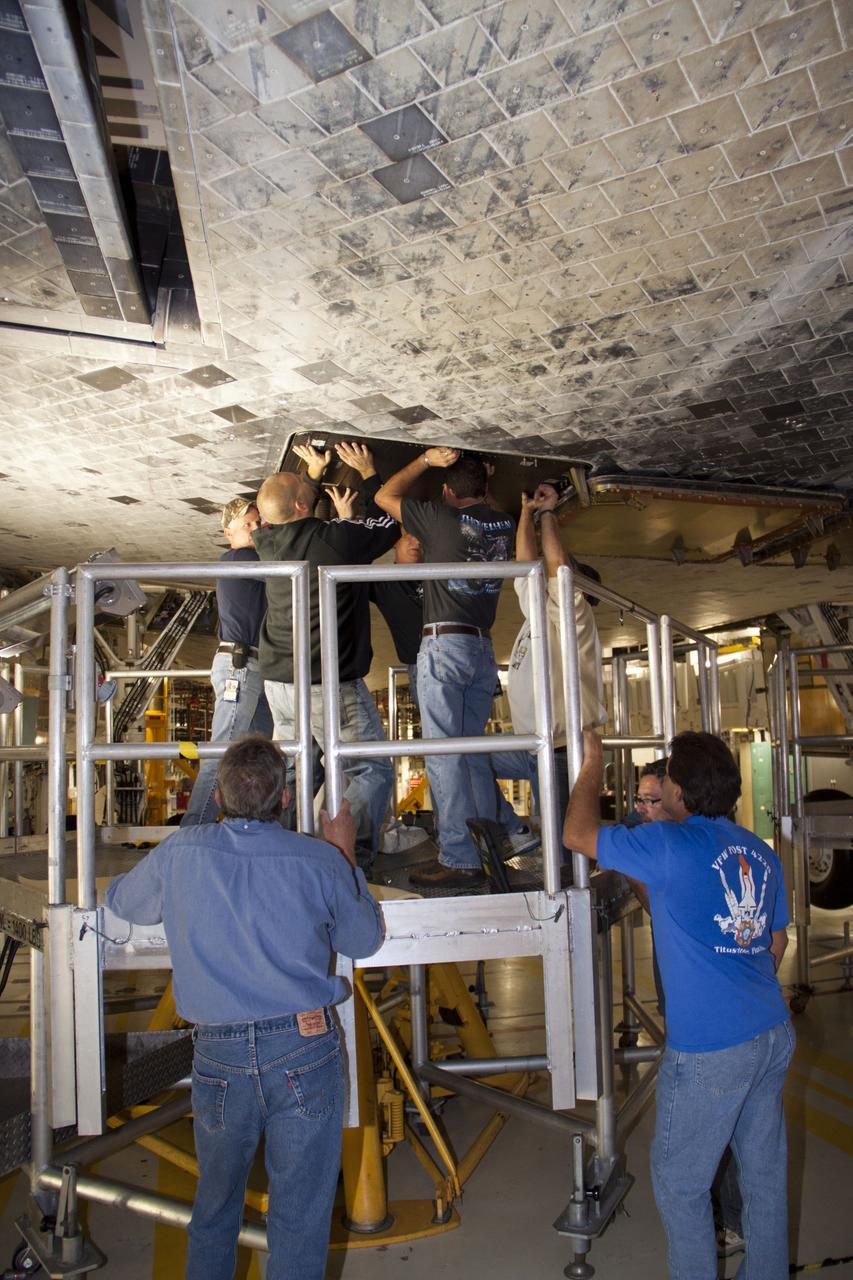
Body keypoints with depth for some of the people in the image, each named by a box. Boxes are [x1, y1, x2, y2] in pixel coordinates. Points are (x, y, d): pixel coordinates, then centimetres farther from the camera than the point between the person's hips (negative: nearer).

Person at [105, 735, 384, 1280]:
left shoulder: (179, 853, -4)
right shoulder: (319, 859, -8)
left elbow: (122, 901, 17)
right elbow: (365, 940, 7)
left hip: (217, 1054, 2)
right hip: (304, 1048, -2)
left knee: (215, 1200, 23)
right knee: (300, 1210, 11)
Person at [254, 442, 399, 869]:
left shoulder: (269, 541, 3)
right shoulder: (341, 537, -12)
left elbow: (290, 521, 28)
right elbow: (391, 522, 6)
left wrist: (314, 473, 36)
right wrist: (368, 473, 17)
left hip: (277, 680, 7)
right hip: (331, 684, -6)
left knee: (284, 770, 18)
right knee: (371, 771, 0)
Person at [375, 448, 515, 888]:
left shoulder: (442, 518, -6)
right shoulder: (504, 525, 9)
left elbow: (385, 496, 8)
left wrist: (427, 459, 10)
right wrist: (480, 477, 31)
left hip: (445, 642, -6)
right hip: (484, 648, 7)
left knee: (444, 754, -7)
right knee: (475, 753, 13)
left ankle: (458, 859, -8)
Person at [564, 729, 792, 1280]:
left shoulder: (672, 846, -16)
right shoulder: (762, 853, 6)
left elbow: (578, 834, -9)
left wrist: (593, 763, 3)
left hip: (710, 1051, -7)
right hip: (774, 1036, 8)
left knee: (681, 1183, 11)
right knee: (766, 1172, 20)